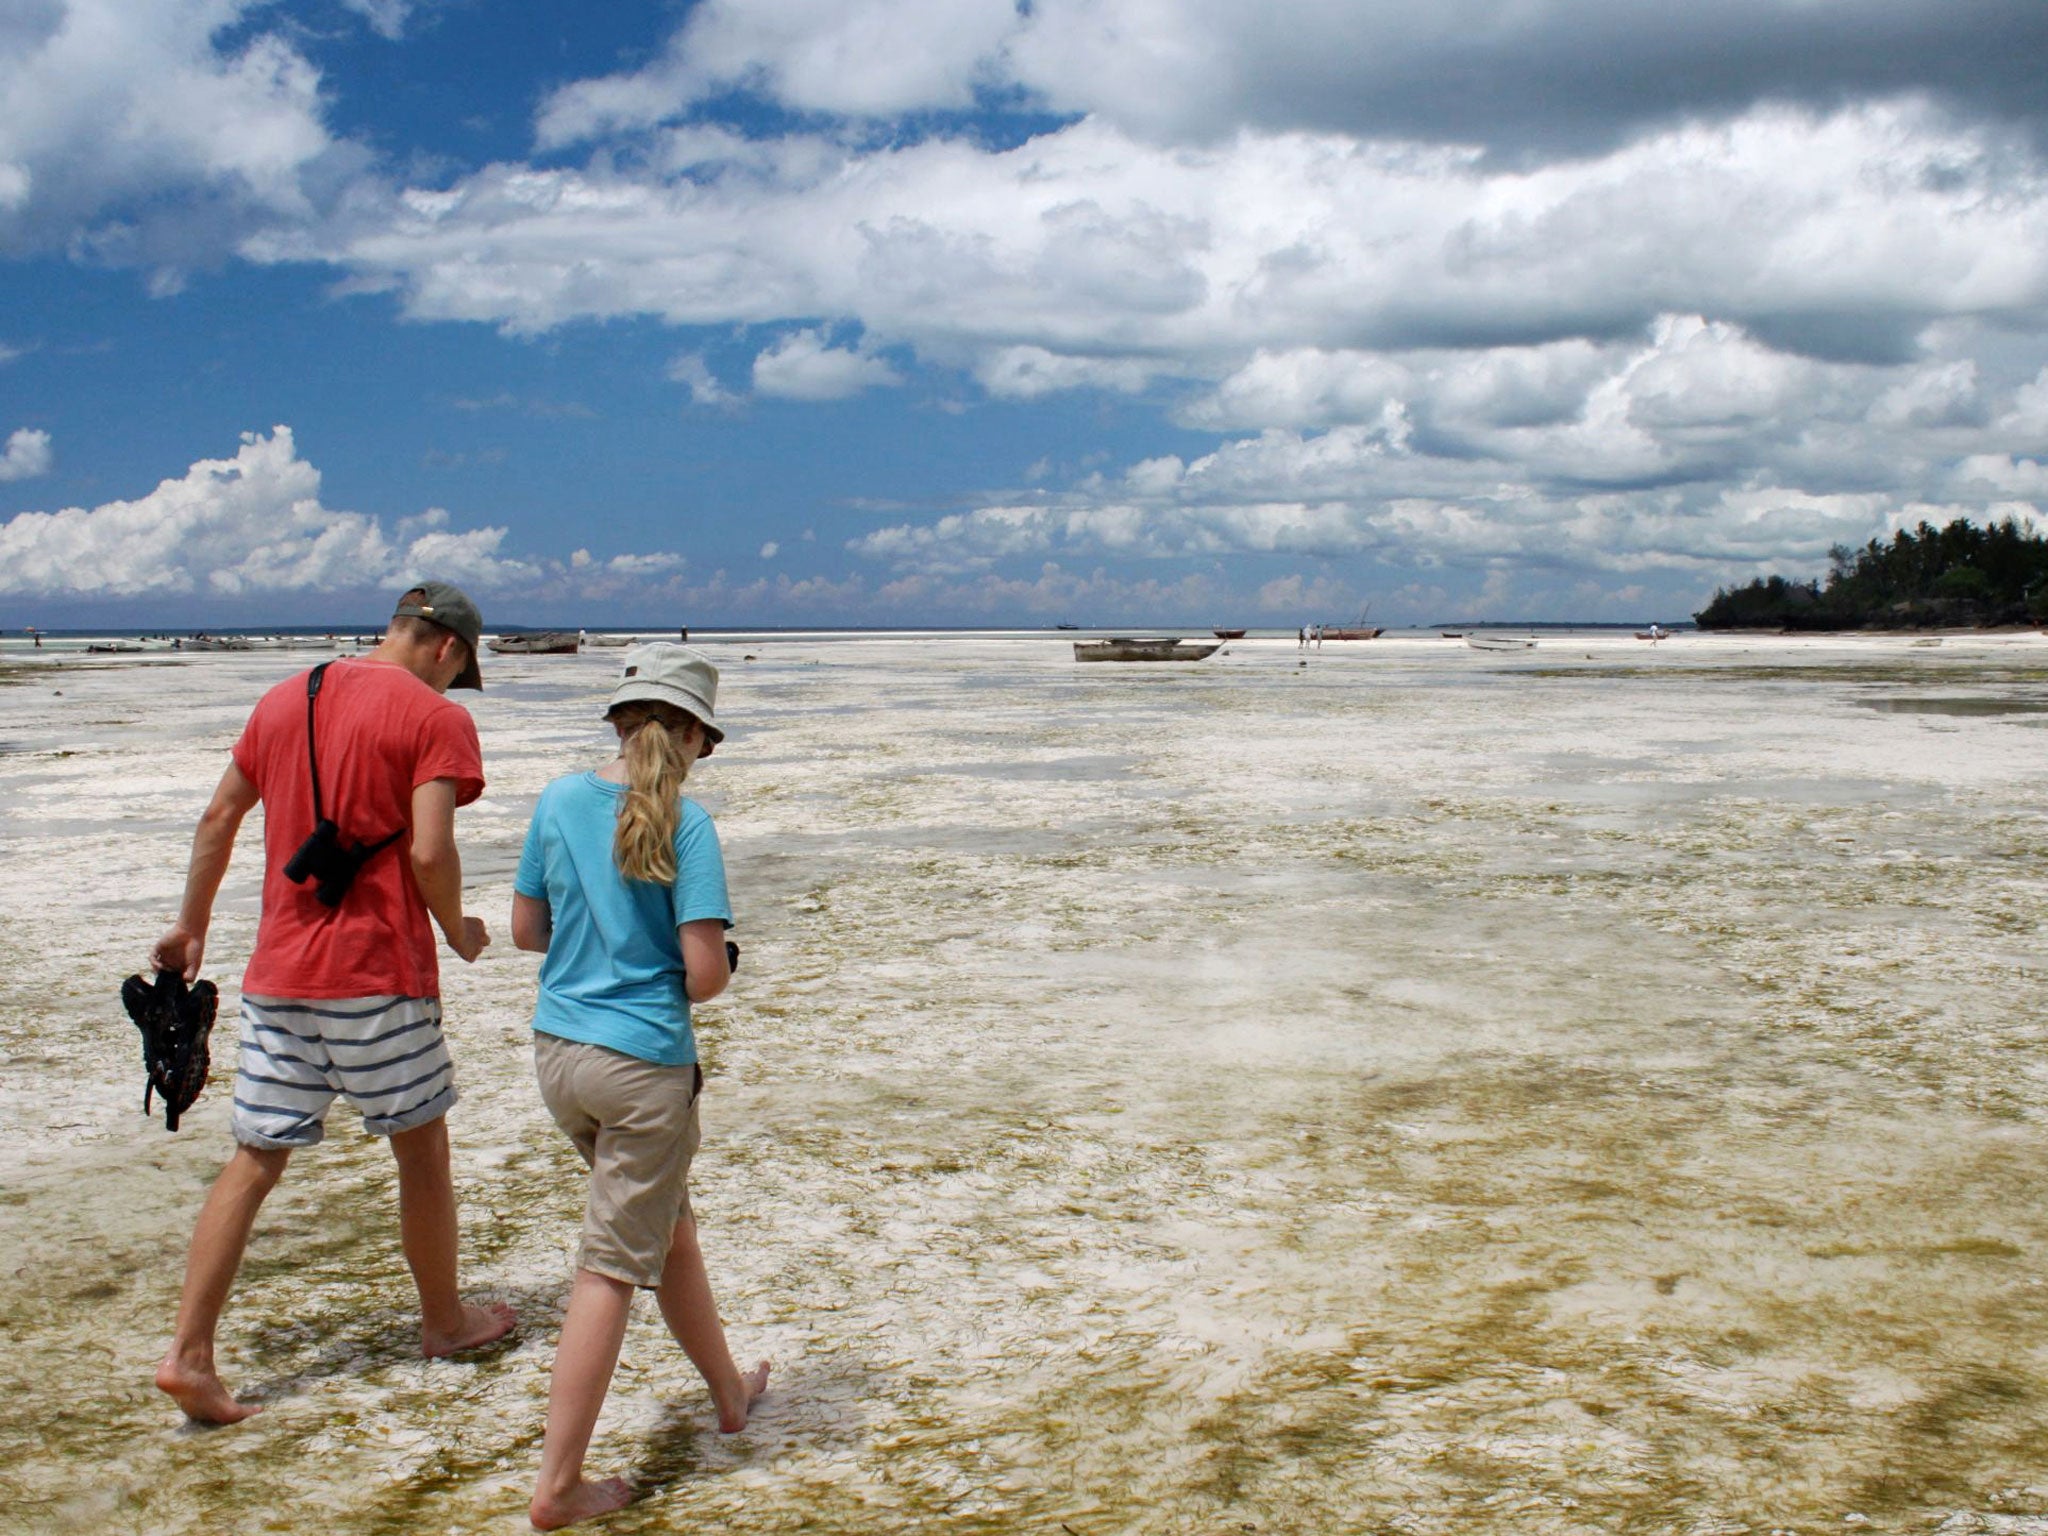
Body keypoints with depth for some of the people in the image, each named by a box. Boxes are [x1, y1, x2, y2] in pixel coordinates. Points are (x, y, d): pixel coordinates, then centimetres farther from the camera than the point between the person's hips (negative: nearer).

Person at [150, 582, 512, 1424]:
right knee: (421, 1145, 12)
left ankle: (189, 1352, 4)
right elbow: (430, 852, -17)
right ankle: (445, 1320, 28)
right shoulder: (435, 717, -7)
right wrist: (458, 932, 0)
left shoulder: (283, 700, 12)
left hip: (277, 972, 5)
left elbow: (217, 821, 16)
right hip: (378, 973, -5)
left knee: (255, 1159, 9)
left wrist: (192, 924, 27)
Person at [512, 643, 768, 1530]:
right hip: (643, 1064, -7)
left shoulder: (560, 801, 2)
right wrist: (712, 973, 5)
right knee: (613, 1266, 3)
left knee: (668, 1225, 24)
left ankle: (731, 1393, 43)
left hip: (558, 1052, 7)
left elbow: (526, 929, 10)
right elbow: (705, 973, -17)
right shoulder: (683, 823, -14)